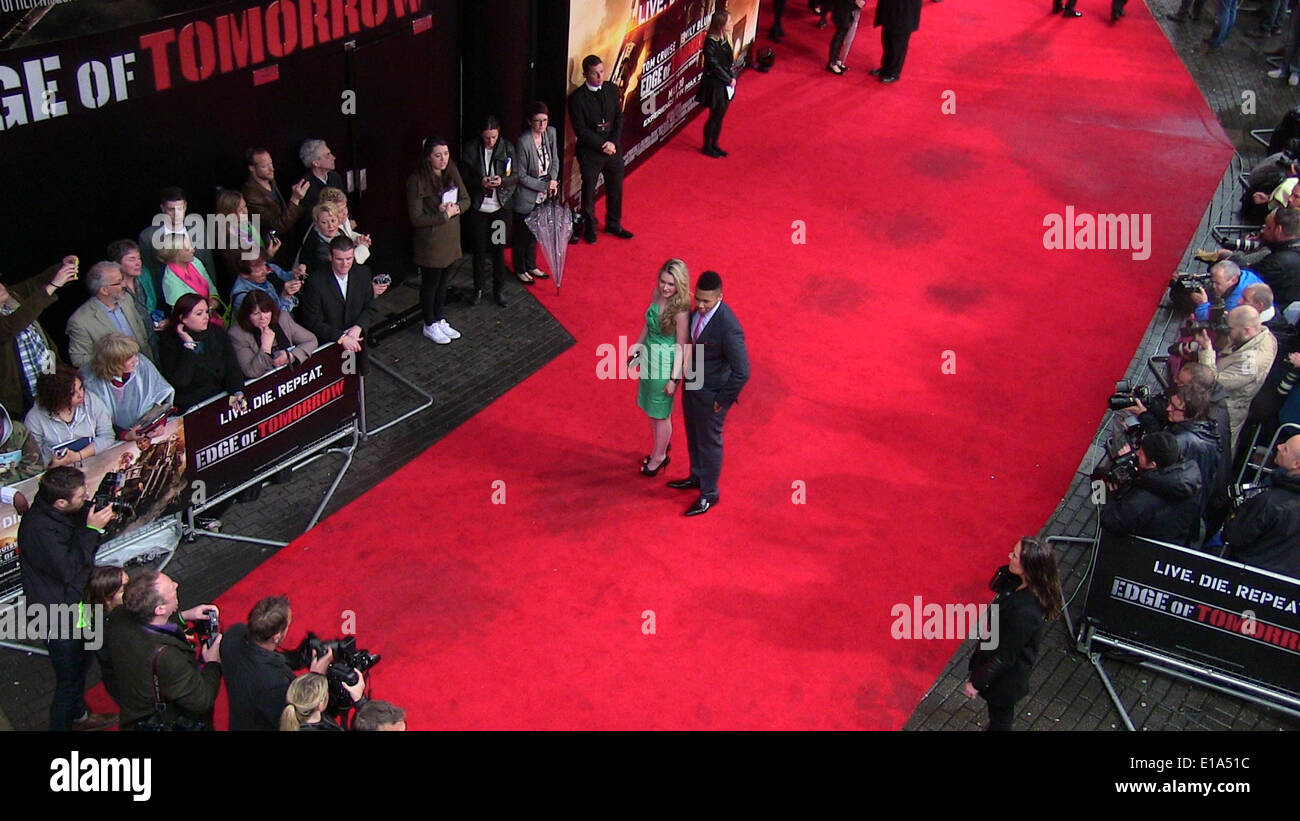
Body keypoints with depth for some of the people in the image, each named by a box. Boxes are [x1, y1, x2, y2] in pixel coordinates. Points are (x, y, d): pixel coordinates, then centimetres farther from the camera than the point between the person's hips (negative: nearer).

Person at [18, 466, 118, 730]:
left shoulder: (60, 513, -5)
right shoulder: (38, 528, -33)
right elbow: (70, 570, -31)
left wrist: (101, 517, -7)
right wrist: (92, 530, -32)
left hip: (75, 604, 10)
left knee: (82, 662, 29)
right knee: (69, 678, 4)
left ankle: (79, 716, 52)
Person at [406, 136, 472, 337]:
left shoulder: (452, 173, -2)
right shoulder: (417, 181, -20)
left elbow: (466, 200, 5)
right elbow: (416, 219, -20)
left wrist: (456, 208, -16)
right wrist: (444, 215, -22)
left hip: (451, 238, 6)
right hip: (430, 241, -6)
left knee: (443, 281, 20)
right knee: (430, 283, 9)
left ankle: (439, 320, 37)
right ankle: (430, 325, 27)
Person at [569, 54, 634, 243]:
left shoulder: (612, 89, 0)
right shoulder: (577, 98, -15)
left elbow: (619, 118, 2)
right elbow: (581, 130, -14)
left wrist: (613, 143, -11)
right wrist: (602, 145, -17)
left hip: (613, 149, 4)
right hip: (590, 152, -4)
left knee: (616, 189, 16)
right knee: (589, 191, 11)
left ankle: (613, 224, 35)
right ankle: (590, 227, 30)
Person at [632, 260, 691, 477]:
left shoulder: (680, 312, -27)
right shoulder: (657, 298, -7)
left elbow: (681, 347, -20)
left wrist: (675, 378, -16)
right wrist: (637, 348, 18)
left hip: (665, 363, -7)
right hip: (649, 357, 7)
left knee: (661, 413, 12)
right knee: (651, 409, 23)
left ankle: (660, 456, 35)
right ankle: (659, 449, 44)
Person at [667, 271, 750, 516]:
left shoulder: (728, 327, -33)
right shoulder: (698, 310, -9)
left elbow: (742, 372, -28)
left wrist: (723, 399, -18)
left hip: (711, 394, -8)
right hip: (692, 384, 8)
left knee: (709, 442, 12)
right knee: (693, 436, 26)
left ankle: (709, 494, 33)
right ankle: (697, 477, 51)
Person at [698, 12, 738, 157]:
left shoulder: (725, 39, 4)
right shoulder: (711, 41, -21)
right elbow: (714, 65, -20)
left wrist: (733, 77, 0)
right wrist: (728, 79, -14)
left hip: (726, 84, 8)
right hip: (715, 84, -8)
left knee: (720, 116, 16)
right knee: (714, 116, 4)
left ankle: (715, 145, 30)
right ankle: (707, 147, 20)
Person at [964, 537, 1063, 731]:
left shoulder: (1025, 613, -41)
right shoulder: (1020, 584, -18)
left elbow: (1005, 656, -28)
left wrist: (977, 682, -17)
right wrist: (1006, 570, -12)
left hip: (1005, 676, -7)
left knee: (999, 717, 22)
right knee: (998, 711, 33)